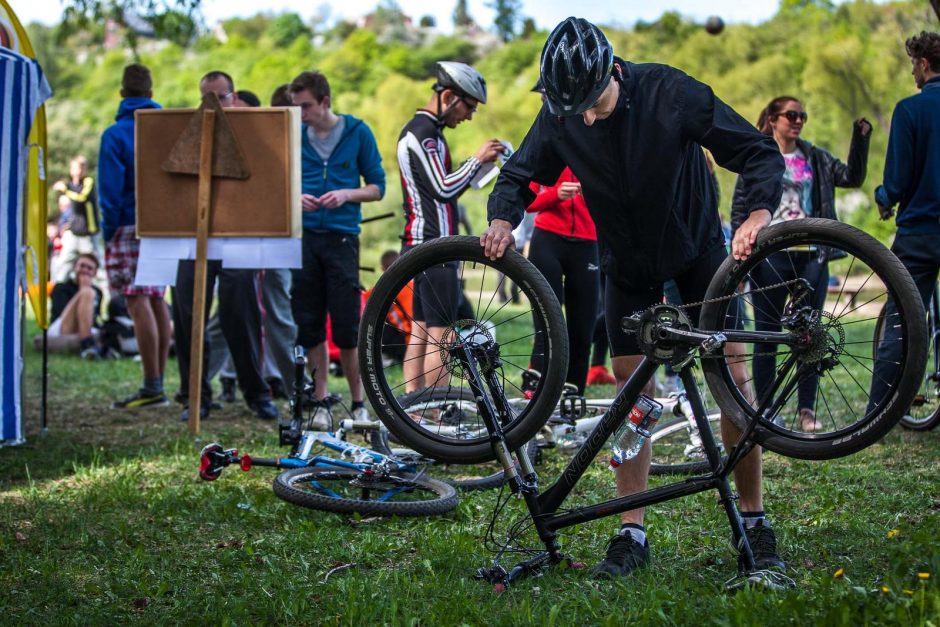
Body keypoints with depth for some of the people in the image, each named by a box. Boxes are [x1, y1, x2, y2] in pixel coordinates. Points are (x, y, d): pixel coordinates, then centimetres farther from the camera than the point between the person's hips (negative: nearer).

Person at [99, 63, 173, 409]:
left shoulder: (115, 135, -7)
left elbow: (110, 190, -10)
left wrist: (108, 231, -4)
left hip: (130, 226, -6)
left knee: (138, 303, -7)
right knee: (157, 301, 13)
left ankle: (152, 387, -9)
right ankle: (158, 382, 15)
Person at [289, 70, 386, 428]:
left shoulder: (357, 132, 1)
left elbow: (377, 187, 5)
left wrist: (346, 194, -13)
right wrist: (295, 197, -8)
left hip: (341, 237, -2)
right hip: (303, 237, 3)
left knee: (346, 327, -4)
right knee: (310, 325, 4)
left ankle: (358, 403, 8)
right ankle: (320, 402, 14)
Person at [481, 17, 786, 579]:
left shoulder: (669, 92, -27)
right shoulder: (561, 117, -18)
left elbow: (761, 153, -23)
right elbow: (519, 174, -3)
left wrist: (759, 213, -41)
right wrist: (503, 219, -26)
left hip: (696, 245, -2)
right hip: (628, 261, 2)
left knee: (733, 378, -7)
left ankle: (755, 522, 5)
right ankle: (633, 533, 4)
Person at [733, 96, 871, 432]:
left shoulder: (815, 158, 13)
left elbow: (852, 177, 9)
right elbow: (739, 209, 0)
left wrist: (861, 139, -2)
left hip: (810, 256, 3)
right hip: (771, 256, -3)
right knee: (767, 336, 3)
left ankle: (807, 411, 12)